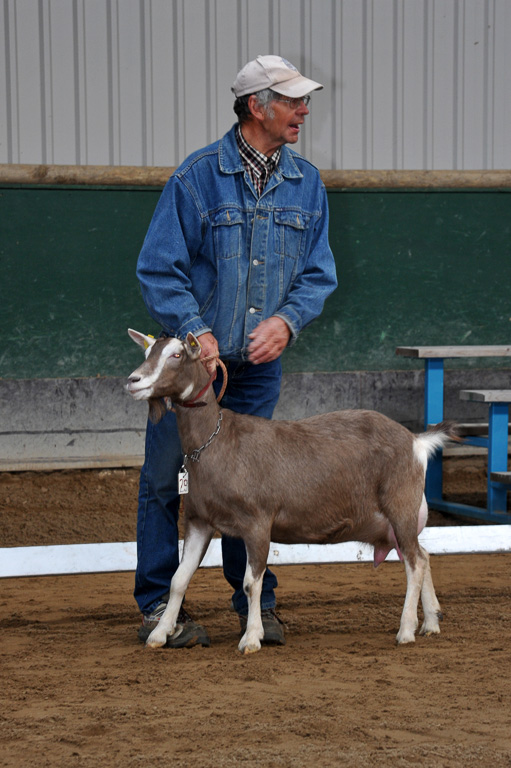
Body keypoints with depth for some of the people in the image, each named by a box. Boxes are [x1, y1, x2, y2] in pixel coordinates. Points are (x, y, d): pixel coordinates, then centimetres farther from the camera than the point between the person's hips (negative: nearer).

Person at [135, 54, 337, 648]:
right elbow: (158, 267, -10)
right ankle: (158, 607, 10)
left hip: (259, 365, 3)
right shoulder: (198, 176, -11)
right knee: (162, 480, 1)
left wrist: (287, 319, -13)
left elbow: (317, 273, 6)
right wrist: (194, 331, -21)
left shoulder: (306, 184, 3)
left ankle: (256, 604, 18)